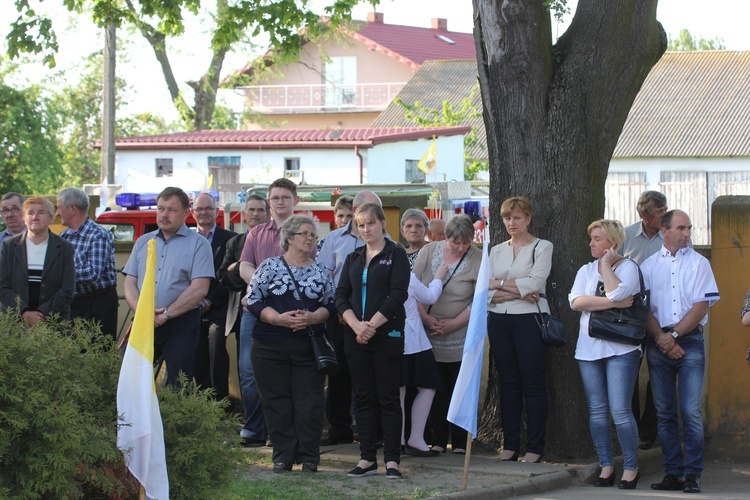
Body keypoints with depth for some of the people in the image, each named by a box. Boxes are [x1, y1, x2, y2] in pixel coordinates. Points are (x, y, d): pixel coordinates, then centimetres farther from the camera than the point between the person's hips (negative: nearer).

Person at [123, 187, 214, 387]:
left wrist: (167, 314, -13)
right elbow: (130, 283, 11)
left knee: (177, 385, -4)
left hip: (181, 323, -4)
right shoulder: (143, 242, 16)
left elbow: (199, 289, -9)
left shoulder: (197, 244, 1)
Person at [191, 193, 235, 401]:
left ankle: (220, 402, -6)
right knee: (199, 362, 2)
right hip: (193, 311, 3)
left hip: (217, 311, -3)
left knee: (217, 359, -10)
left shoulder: (228, 239, 3)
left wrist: (210, 301, -10)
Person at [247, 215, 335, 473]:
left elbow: (330, 304, 10)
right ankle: (283, 457, 9)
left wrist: (313, 318, -11)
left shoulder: (321, 272, 11)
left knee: (310, 403, -1)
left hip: (309, 347, 2)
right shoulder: (270, 266, 3)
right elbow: (253, 300, -2)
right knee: (277, 402, 1)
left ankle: (309, 457, 8)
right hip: (270, 346, -1)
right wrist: (279, 318, -14)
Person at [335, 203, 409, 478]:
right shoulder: (353, 258, 15)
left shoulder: (396, 254, 1)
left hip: (387, 334, -5)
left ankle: (392, 459, -2)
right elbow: (341, 296, 7)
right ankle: (367, 459, 9)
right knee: (363, 397, 5)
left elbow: (398, 295, -10)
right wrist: (356, 325, -10)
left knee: (388, 397, -3)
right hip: (356, 337, 5)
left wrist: (372, 325, -16)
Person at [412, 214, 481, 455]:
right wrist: (426, 318, -9)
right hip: (430, 336, 2)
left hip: (461, 338, -2)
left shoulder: (478, 259, -5)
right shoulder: (428, 252, 2)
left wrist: (453, 324, -13)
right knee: (436, 388, 5)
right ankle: (438, 440, 12)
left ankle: (460, 442, 7)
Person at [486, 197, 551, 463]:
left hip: (529, 319, -4)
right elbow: (485, 291, 2)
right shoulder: (496, 251, 14)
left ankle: (535, 448, -1)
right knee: (508, 383, 6)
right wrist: (517, 292, -12)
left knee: (533, 384, -3)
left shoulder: (542, 247, 2)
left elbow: (534, 282, -12)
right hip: (500, 320, 4)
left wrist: (500, 284, -6)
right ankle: (510, 445, 10)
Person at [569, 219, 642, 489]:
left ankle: (631, 467, 0)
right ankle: (606, 466, 14)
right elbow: (576, 302, -5)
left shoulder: (627, 266, 0)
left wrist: (607, 265, -7)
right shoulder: (586, 270, 13)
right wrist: (613, 303, -13)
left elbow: (617, 293, -20)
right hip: (589, 349, 5)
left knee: (620, 411, -9)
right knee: (597, 411, 6)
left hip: (621, 348, -5)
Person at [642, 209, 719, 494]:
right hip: (659, 342, 2)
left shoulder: (699, 263, 7)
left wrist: (674, 334, -10)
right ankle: (673, 473, 7)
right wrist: (660, 338, -10)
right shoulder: (650, 265, 11)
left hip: (690, 341, -2)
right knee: (665, 413, 3)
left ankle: (692, 475, -7)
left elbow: (702, 305, -2)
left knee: (691, 412, -10)